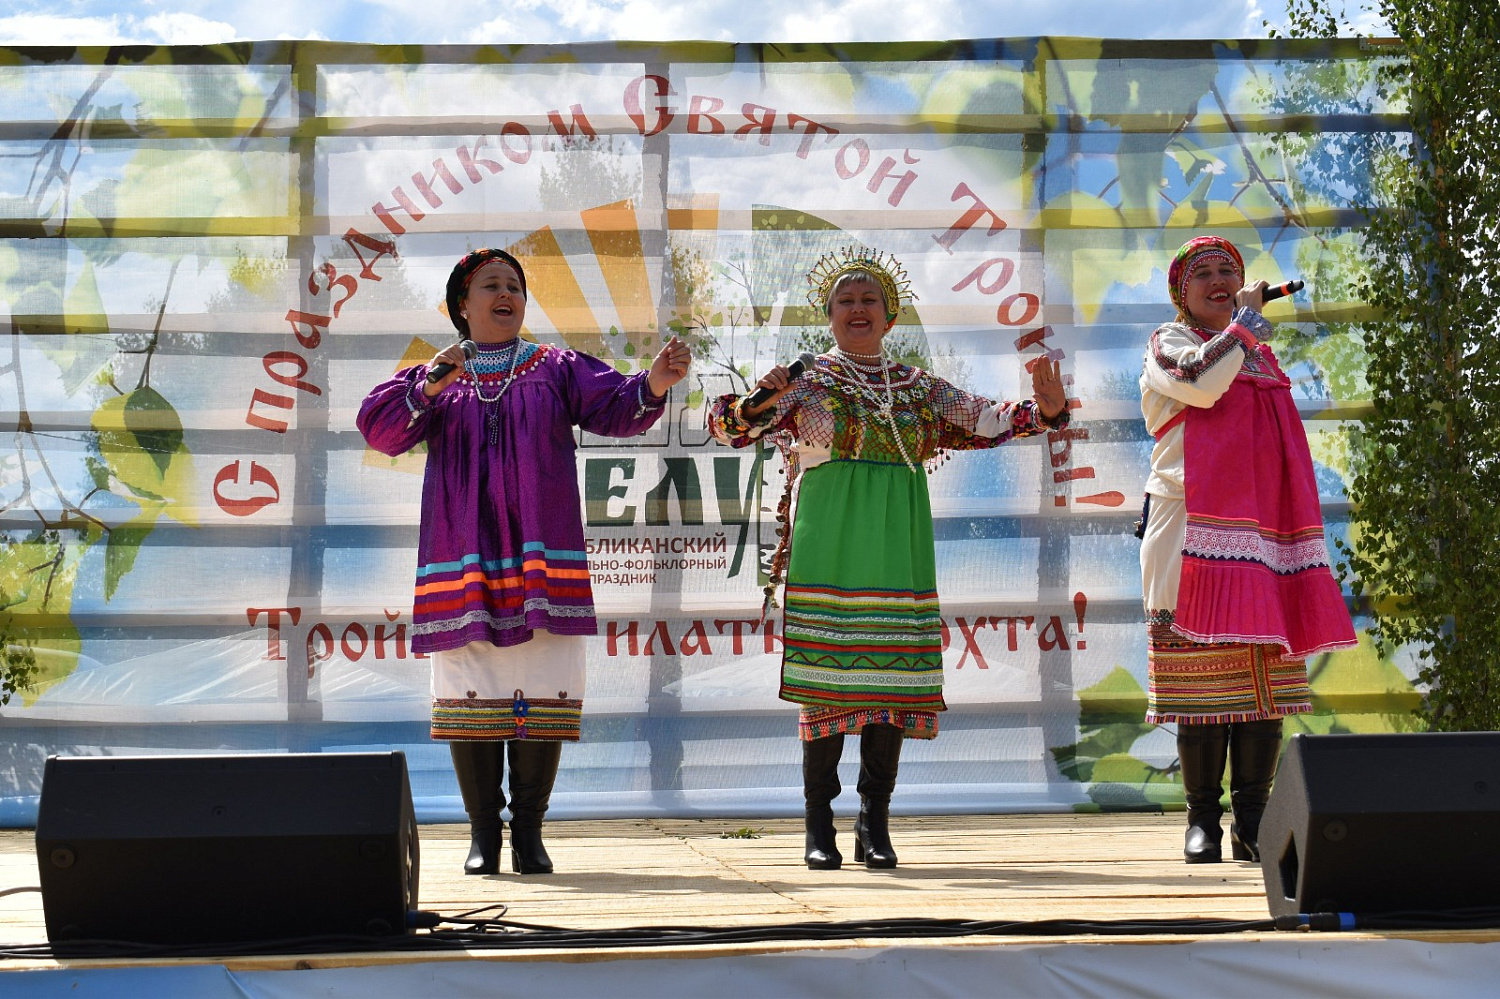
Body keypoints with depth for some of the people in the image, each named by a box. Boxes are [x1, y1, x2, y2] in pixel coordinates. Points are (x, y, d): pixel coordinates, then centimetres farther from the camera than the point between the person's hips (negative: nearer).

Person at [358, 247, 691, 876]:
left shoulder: (557, 369, 14)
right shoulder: (434, 378, 15)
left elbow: (616, 408, -1)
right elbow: (380, 428, -1)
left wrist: (653, 383, -23)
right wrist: (430, 388, -18)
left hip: (541, 555, 0)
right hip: (463, 556, 0)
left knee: (542, 691, -5)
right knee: (472, 692, -3)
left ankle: (529, 831, 1)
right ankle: (482, 832, 3)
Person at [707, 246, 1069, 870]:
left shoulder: (920, 389, 16)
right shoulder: (806, 383, 7)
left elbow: (989, 424, 13)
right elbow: (726, 425, -1)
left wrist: (1043, 410, -6)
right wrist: (759, 402, -23)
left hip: (897, 548, 3)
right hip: (827, 548, -3)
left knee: (890, 678, -1)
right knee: (826, 681, -6)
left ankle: (875, 827, 6)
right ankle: (819, 829, 0)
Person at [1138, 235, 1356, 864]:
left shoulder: (1261, 356, 24)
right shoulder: (1168, 344, 6)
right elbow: (1202, 382, -18)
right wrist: (1245, 319, -6)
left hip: (1263, 529, 6)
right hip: (1196, 529, -5)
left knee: (1267, 677, 0)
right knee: (1201, 675, -7)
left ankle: (1253, 818, 2)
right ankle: (1202, 819, -2)